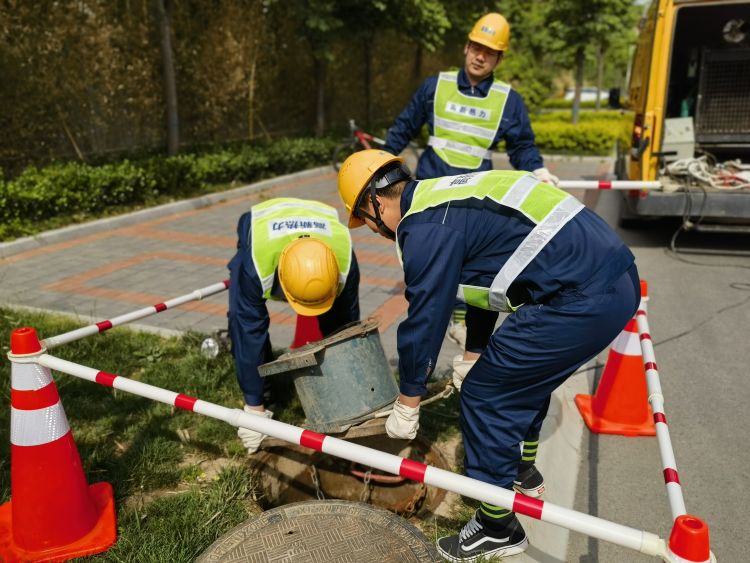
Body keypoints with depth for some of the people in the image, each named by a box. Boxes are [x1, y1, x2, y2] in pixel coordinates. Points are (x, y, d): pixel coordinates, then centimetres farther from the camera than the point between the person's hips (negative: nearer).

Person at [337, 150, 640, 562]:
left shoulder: (425, 227, -11)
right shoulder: (447, 196, 19)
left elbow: (425, 319, -7)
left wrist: (406, 405, 7)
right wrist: (474, 357, 38)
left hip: (582, 301, -10)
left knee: (486, 396, 2)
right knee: (524, 376, 27)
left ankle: (497, 527, 19)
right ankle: (522, 470, 48)